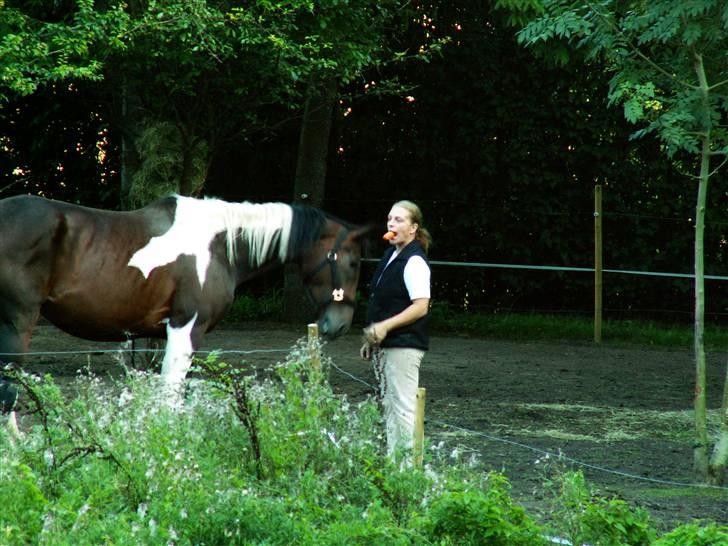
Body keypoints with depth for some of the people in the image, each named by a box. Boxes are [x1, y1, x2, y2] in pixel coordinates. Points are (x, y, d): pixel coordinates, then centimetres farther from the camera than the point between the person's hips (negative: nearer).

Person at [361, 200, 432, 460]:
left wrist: (385, 326, -24)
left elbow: (420, 307, -21)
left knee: (402, 408, -8)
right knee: (388, 405, 14)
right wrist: (371, 339, 20)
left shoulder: (414, 262, -14)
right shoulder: (390, 256, 14)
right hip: (384, 345, 10)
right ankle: (392, 459, 20)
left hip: (404, 347, -10)